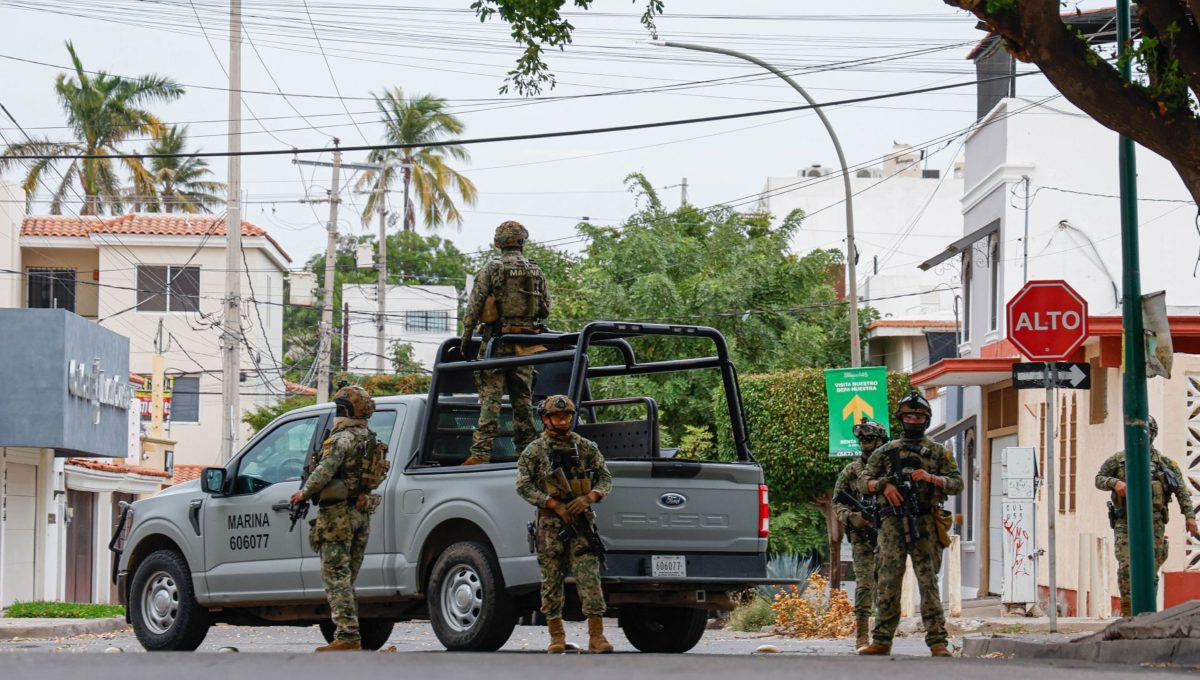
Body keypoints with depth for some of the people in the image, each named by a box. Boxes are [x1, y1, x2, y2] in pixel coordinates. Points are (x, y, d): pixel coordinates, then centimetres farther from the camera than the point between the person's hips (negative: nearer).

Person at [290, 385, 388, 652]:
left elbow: (324, 472, -21)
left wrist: (303, 493, -6)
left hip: (338, 513, -9)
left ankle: (347, 636, -16)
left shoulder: (342, 439, -13)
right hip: (362, 513, 9)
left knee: (336, 577, -9)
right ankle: (349, 636, 13)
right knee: (346, 578, 14)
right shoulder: (371, 441, 15)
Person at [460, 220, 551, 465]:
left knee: (490, 396, -6)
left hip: (496, 339, -3)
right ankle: (526, 451, 13)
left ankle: (481, 452, -13)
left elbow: (473, 307, -7)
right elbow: (546, 309, 12)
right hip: (525, 344, 3)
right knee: (523, 398, 11)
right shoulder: (536, 273, 6)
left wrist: (465, 339, -1)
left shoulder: (491, 270, -5)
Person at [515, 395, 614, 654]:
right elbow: (523, 486, -3)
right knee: (552, 580, 1)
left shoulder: (586, 448, 10)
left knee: (589, 577, -9)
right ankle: (556, 637, 9)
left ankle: (596, 635, -12)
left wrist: (589, 498, -10)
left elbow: (605, 479, 10)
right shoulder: (534, 451, 3)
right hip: (549, 524, -1)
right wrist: (555, 505, -13)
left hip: (582, 521, 1)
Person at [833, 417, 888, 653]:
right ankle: (862, 637, -9)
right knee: (864, 585, -9)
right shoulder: (850, 471, 7)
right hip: (862, 538, -1)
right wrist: (850, 516, -12)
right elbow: (837, 502, 8)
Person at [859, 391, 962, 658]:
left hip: (924, 524, -2)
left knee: (928, 583, -6)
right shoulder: (885, 452, 15)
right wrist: (884, 485, -9)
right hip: (892, 523, 2)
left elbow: (957, 483, 6)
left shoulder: (938, 452, 11)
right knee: (887, 583, 1)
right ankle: (882, 640, 6)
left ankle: (938, 642, -7)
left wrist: (931, 478, -11)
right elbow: (865, 480, 11)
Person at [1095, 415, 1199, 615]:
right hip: (1125, 523, 0)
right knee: (1126, 567, -12)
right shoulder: (1118, 459, 9)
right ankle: (1128, 612, -8)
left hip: (1153, 523, 0)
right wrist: (1114, 482, -8)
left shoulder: (1164, 462, 7)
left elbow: (1181, 489, 5)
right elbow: (1099, 479, 14)